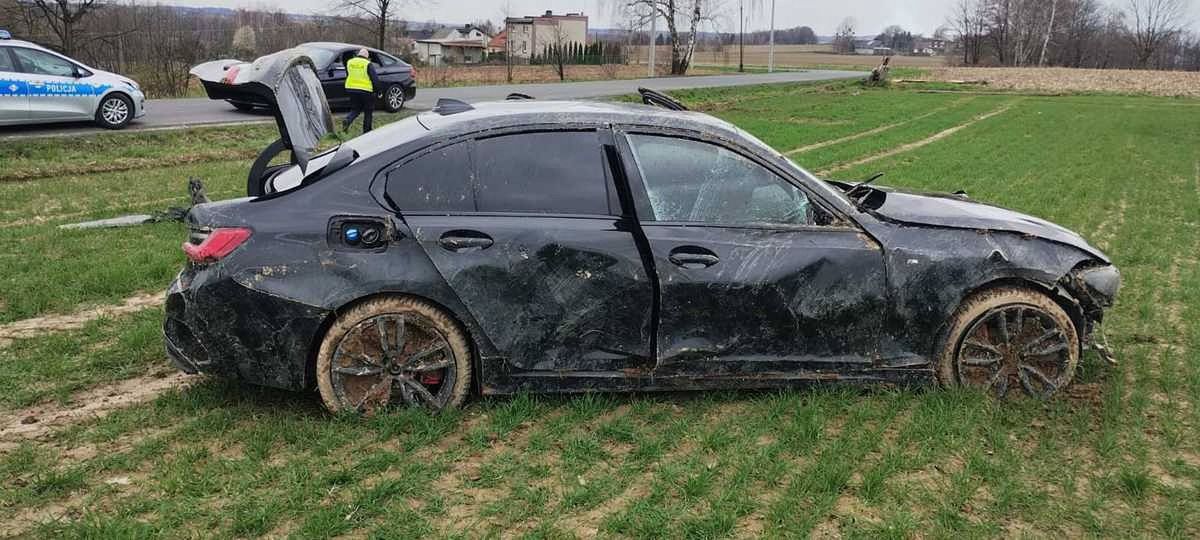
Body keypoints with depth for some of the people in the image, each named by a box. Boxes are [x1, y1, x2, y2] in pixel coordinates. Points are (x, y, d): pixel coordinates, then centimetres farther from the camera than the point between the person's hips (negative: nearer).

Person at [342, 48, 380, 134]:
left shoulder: (349, 62, 8)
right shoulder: (368, 64, -8)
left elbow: (348, 75, 18)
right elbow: (375, 79, -10)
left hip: (351, 89, 4)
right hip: (365, 90, -4)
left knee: (355, 109, 16)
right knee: (368, 111, 11)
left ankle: (347, 121, -11)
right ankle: (366, 130, 14)